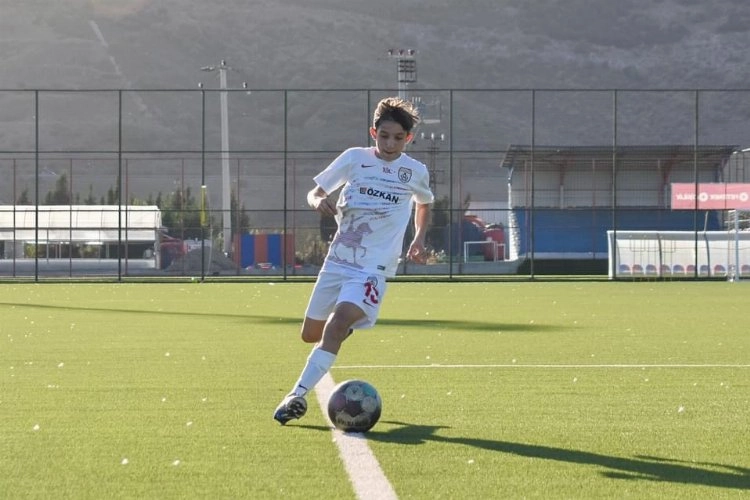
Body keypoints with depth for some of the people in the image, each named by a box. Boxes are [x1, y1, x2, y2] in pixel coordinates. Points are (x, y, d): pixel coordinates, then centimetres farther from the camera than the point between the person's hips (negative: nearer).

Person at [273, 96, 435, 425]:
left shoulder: (416, 172, 1)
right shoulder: (355, 158, 0)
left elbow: (424, 203, 23)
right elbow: (315, 191, 6)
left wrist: (419, 240, 8)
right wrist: (319, 202, -18)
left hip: (373, 269, -3)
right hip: (337, 260, 3)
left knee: (335, 326, -26)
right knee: (310, 333, 13)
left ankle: (298, 395, -26)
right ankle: (351, 326, 47)